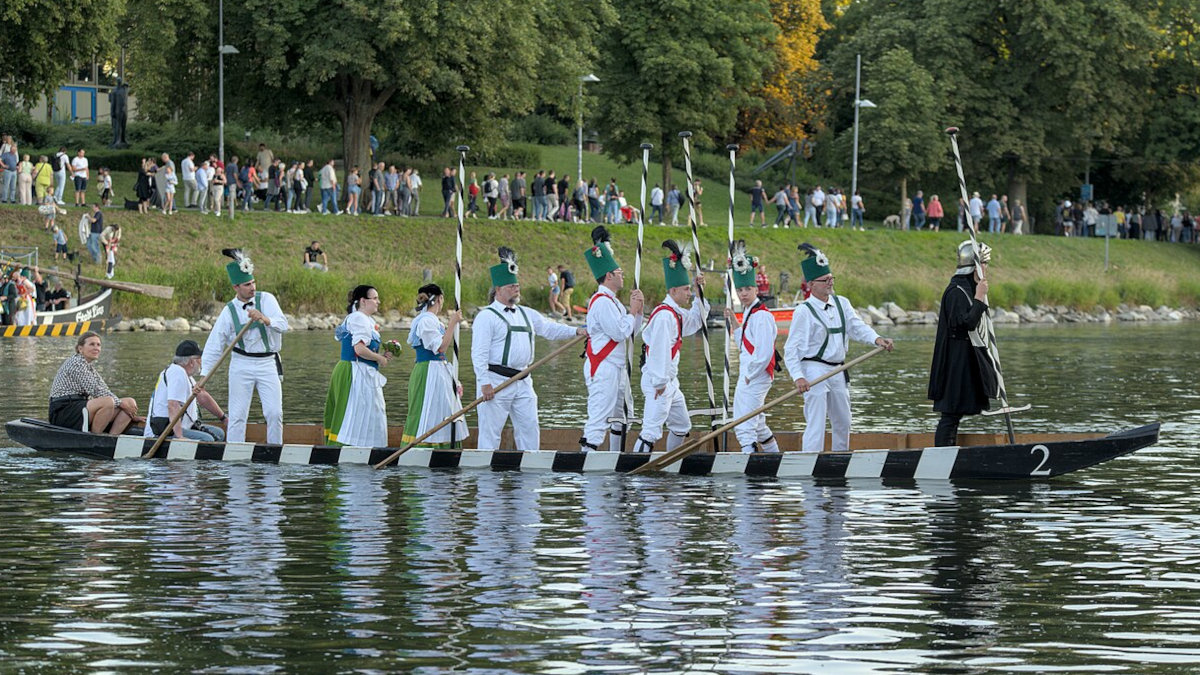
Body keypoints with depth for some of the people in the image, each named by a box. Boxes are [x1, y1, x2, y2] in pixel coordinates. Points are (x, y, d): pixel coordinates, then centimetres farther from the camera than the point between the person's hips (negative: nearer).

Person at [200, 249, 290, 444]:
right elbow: (214, 346, -4)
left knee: (274, 413, -6)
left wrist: (265, 319, -34)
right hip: (241, 365, 0)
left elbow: (283, 325, -13)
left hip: (268, 364, 0)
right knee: (237, 415, -1)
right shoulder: (228, 312, -3)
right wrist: (203, 377, -9)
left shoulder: (266, 300, -2)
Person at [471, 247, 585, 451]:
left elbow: (549, 329, 16)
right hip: (496, 380, -7)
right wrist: (484, 383, -18)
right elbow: (479, 353, -11)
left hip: (522, 382, 7)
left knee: (529, 429, 6)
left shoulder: (527, 314, 17)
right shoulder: (487, 317, -6)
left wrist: (576, 331, 0)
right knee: (491, 432, -5)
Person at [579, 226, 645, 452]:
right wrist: (633, 310, -8)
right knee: (599, 419, -15)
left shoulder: (612, 301, 17)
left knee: (623, 415, 21)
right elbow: (620, 332, -21)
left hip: (617, 368, 11)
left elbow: (632, 331, 22)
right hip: (603, 369, -11)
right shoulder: (602, 302, -16)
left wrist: (638, 309, 7)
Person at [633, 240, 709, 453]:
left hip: (670, 382, 11)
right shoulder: (665, 315, -18)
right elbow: (659, 350, -23)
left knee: (681, 426, 20)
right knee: (652, 430, -17)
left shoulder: (678, 314, 13)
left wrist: (698, 293, 20)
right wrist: (659, 383, -23)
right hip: (658, 382, -11)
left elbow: (695, 322, 32)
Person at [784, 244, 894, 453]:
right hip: (814, 371, -7)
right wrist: (798, 377, -25)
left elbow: (857, 327, -2)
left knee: (843, 423, 17)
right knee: (816, 425, -12)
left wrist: (877, 339, -22)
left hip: (838, 370, 7)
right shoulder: (804, 312, -12)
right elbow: (791, 349, -14)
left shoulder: (841, 304, 7)